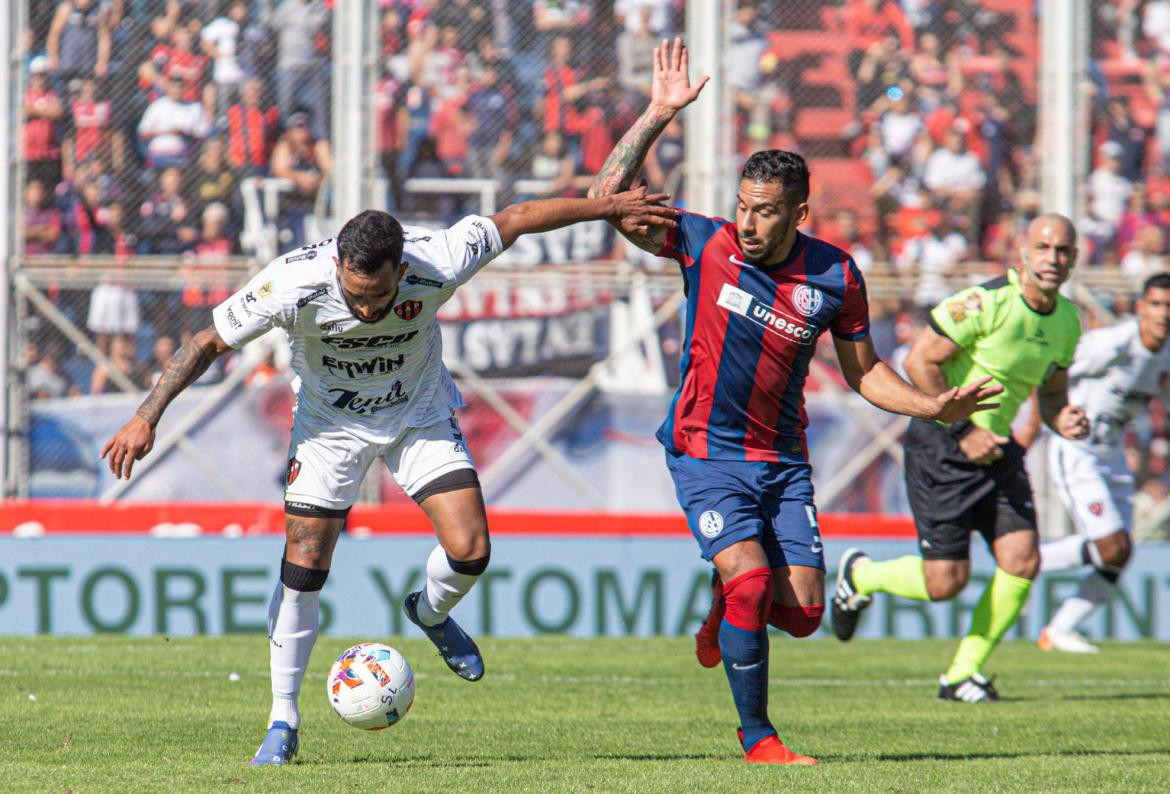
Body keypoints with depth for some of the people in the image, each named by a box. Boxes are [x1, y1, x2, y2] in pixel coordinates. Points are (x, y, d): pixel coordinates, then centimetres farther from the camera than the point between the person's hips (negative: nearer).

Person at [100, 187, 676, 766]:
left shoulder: (435, 263, -32)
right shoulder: (293, 284, -34)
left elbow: (519, 218, -16)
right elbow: (209, 342, -22)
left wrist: (611, 208, -7)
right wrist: (146, 418, -26)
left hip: (420, 414, 1)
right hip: (329, 422, -1)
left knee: (470, 551, -13)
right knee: (303, 570, -9)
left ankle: (430, 614, 24)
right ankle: (282, 722, 6)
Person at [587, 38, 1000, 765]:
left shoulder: (835, 277, -6)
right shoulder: (706, 245, -11)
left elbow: (863, 371, 7)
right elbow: (609, 199, -17)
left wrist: (935, 407, -7)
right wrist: (658, 116, -23)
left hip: (782, 459, 3)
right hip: (707, 453, -3)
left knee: (803, 612, -3)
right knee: (750, 581, -20)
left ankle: (723, 613, 33)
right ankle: (757, 737, -3)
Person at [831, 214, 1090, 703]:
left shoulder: (1067, 321, 4)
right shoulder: (986, 302, -20)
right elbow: (920, 363, -17)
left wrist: (1061, 420, -5)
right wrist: (963, 432, -19)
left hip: (996, 448, 7)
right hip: (940, 446, -7)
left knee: (1022, 561, -9)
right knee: (946, 581, -7)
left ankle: (963, 675, 8)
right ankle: (860, 575, 25)